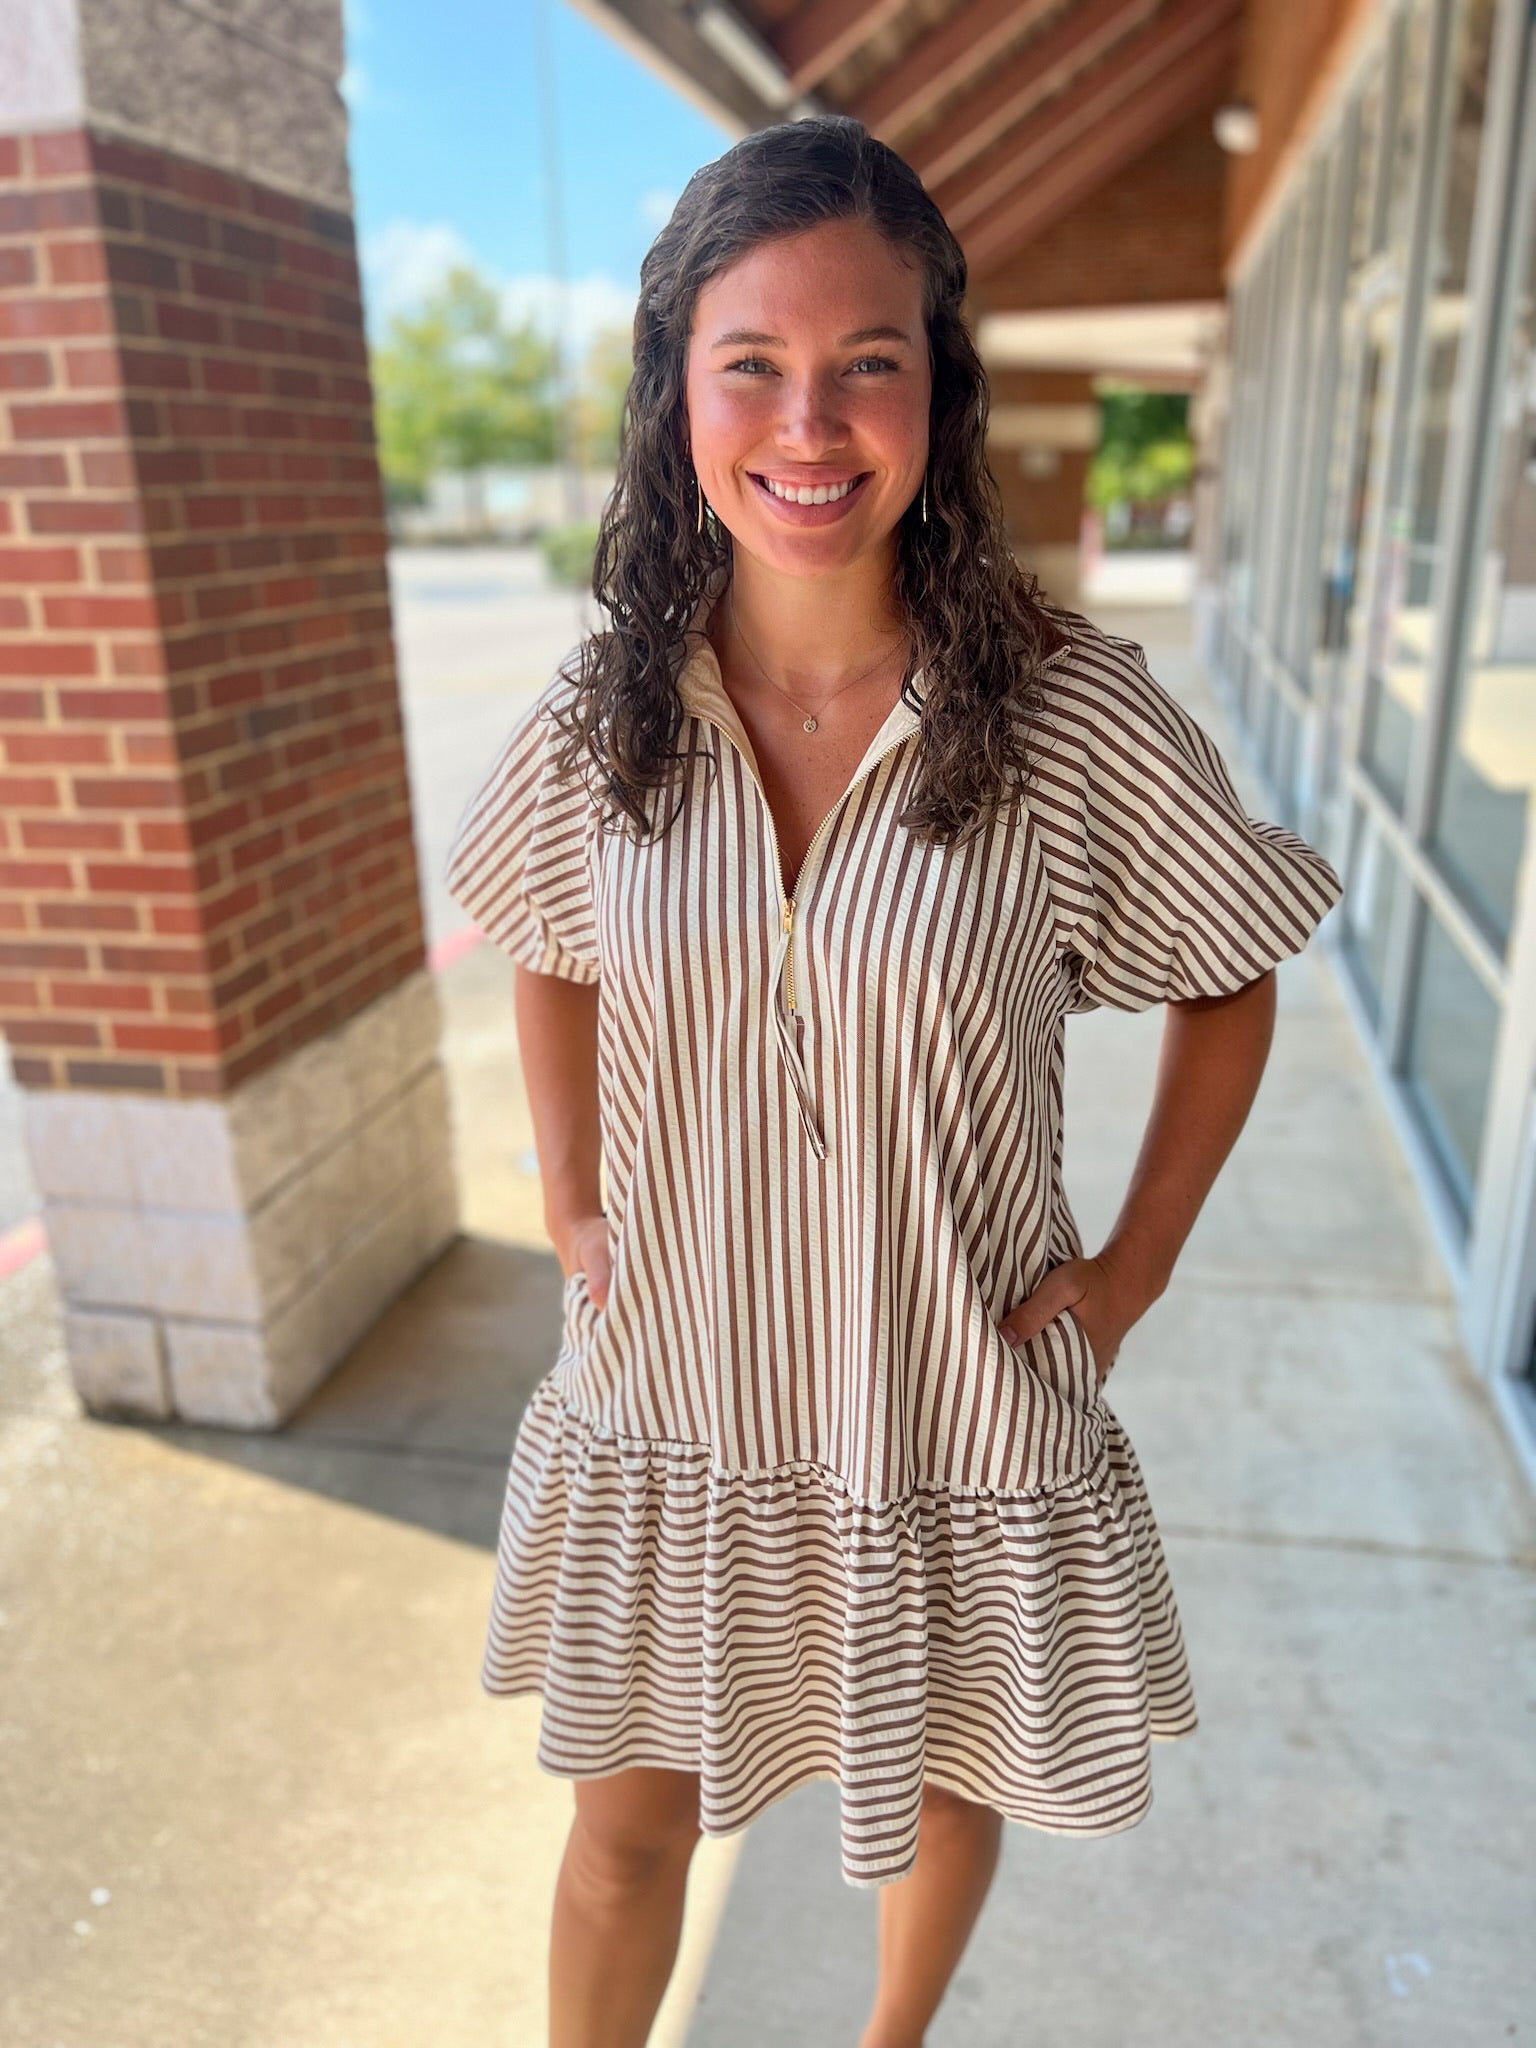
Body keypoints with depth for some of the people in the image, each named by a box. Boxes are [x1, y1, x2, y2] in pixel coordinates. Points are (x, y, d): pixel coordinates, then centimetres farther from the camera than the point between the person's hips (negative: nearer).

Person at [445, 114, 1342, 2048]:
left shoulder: (1074, 717, -17)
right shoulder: (598, 718, -10)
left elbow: (1229, 989, -2)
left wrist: (1129, 1272, -5)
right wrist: (570, 1207, 1)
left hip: (959, 1413, 0)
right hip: (669, 1401, 1)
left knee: (938, 1783, 26)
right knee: (630, 1819, 19)